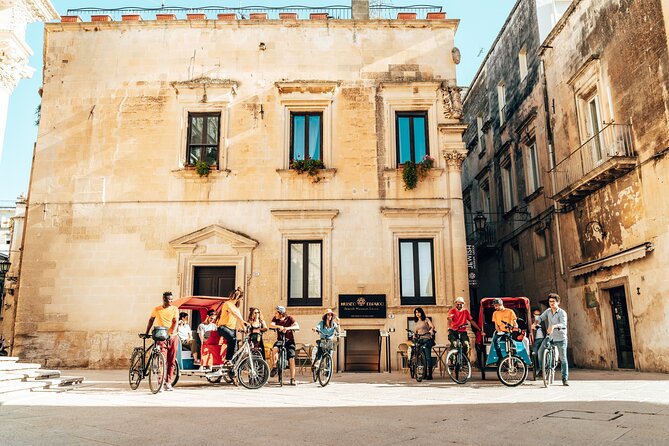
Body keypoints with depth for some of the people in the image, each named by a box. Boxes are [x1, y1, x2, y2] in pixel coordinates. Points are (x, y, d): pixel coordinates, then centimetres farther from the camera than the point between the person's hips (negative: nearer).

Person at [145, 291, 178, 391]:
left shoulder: (174, 309, 3)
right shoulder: (156, 309, 4)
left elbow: (175, 322, -6)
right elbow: (151, 320, 18)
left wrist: (172, 334, -20)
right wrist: (147, 333, 15)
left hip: (172, 337, 1)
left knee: (171, 361, 4)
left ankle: (168, 383, 14)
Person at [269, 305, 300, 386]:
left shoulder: (290, 318, -10)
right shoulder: (275, 319, -2)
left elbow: (297, 326, -23)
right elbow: (271, 325, -19)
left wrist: (288, 328, -39)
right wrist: (279, 326, -37)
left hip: (289, 341, -2)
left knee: (291, 359, -9)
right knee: (275, 349, -31)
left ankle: (292, 379, 1)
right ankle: (275, 367, -15)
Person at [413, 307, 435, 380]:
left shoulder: (426, 319, 5)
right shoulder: (415, 323, 19)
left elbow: (432, 326, -10)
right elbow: (415, 333, 21)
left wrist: (431, 330, -32)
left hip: (427, 339, -5)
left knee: (428, 357, -10)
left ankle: (429, 374, -9)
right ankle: (424, 374, 12)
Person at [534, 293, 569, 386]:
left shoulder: (562, 313, -10)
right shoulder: (548, 311, 7)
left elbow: (563, 324, -25)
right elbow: (541, 317, -2)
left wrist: (554, 326, -43)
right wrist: (535, 322, -23)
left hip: (560, 338, -3)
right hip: (549, 336, 4)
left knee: (563, 359, 1)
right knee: (540, 351, -15)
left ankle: (565, 379, 12)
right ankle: (541, 369, 4)